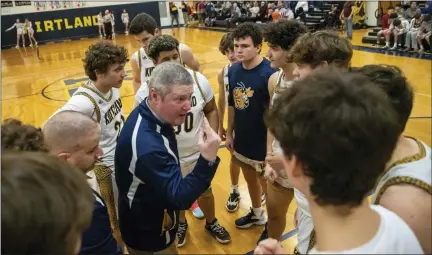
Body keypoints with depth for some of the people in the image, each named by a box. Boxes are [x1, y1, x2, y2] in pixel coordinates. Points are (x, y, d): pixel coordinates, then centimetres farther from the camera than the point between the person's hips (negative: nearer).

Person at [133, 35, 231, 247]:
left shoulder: (198, 80, -15)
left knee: (205, 192, 23)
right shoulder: (145, 92, -20)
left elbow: (211, 111, -1)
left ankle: (211, 223, 54)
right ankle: (181, 224, 56)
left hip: (198, 154, 1)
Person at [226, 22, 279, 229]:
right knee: (250, 179, 24)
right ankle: (257, 214, 48)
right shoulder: (233, 70, -1)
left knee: (267, 185, 12)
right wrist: (229, 133, 11)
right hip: (241, 140, 6)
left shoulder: (269, 74, -22)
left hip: (262, 143, -6)